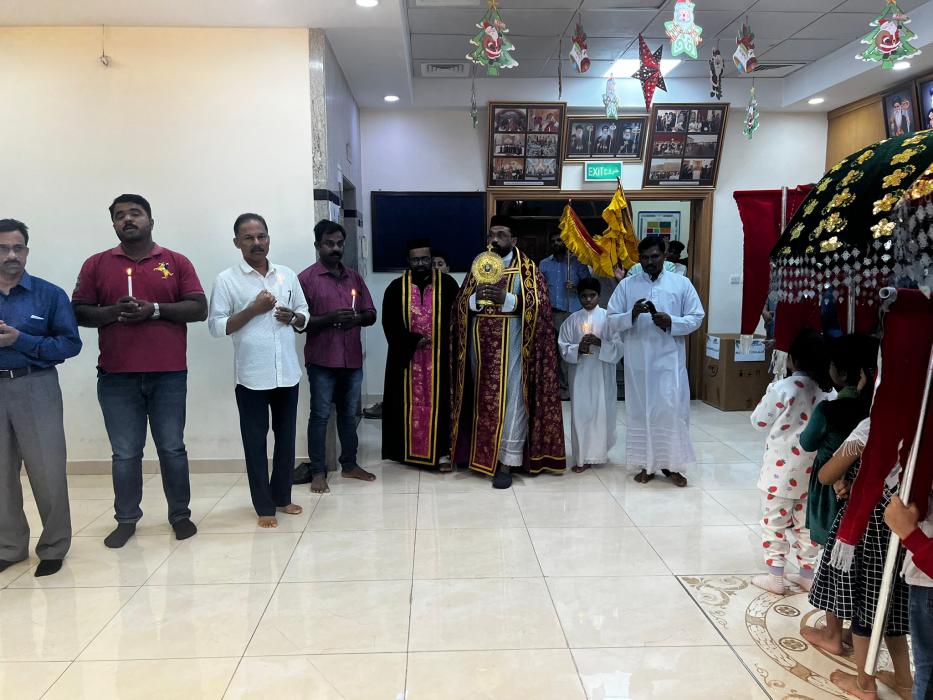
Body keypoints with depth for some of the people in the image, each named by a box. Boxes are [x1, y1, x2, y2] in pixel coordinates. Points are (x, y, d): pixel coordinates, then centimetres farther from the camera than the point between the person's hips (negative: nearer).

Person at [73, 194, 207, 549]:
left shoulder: (177, 262, 6)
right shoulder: (96, 265, 9)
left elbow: (199, 308, 0)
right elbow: (79, 312, 6)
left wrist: (155, 310, -13)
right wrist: (113, 311, -13)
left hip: (168, 374, -1)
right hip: (116, 376, 1)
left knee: (172, 449, 7)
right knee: (125, 453, 6)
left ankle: (180, 514, 19)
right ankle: (126, 519, 19)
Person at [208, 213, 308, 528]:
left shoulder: (287, 275, 8)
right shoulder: (226, 280, -3)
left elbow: (304, 315, 14)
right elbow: (216, 327, -7)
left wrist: (293, 317, -8)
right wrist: (253, 309, -16)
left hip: (287, 372, 4)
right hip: (251, 376, -4)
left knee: (286, 438, 13)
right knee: (255, 441, 6)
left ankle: (282, 496, 29)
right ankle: (264, 506, 18)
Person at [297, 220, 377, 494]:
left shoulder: (354, 277, 11)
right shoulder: (306, 279, -4)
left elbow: (371, 314, 12)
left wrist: (357, 318, -10)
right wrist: (330, 318, -21)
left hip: (353, 359, 5)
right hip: (322, 360, -5)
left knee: (349, 413, 13)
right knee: (320, 415, 3)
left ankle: (349, 464, 25)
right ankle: (318, 471, 12)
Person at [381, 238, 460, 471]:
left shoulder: (447, 284, 0)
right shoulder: (396, 287, 2)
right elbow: (389, 323, -1)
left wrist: (447, 345, -10)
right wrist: (413, 341, -12)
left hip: (440, 357, -1)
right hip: (407, 357, 1)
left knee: (439, 402, 1)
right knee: (411, 402, 7)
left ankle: (442, 451, 7)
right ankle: (411, 449, 18)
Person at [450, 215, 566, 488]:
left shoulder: (527, 269, -1)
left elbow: (537, 305, -11)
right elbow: (460, 304, 6)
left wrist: (506, 298, -25)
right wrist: (476, 298, -17)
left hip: (510, 347, -4)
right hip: (481, 346, 4)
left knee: (510, 402, -3)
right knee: (483, 400, 11)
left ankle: (506, 462, 2)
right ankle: (483, 454, 24)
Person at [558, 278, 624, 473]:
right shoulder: (572, 320, 5)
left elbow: (619, 347, -4)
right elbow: (563, 347, 3)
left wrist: (599, 343, -19)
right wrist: (578, 348, -15)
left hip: (602, 374, -1)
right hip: (580, 374, 1)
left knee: (602, 412, 3)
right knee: (580, 413, 0)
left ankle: (599, 452, 21)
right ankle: (582, 458, 7)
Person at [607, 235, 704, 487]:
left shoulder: (682, 283, 4)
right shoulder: (626, 285, 5)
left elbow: (696, 317, 4)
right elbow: (612, 321, 2)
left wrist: (671, 322, -14)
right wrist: (631, 315, -18)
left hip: (670, 361, -1)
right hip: (638, 362, 1)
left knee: (673, 411, -1)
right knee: (640, 412, 7)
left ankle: (672, 465, 14)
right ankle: (646, 465, 19)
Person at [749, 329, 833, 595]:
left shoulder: (783, 388, -19)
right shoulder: (825, 390, -2)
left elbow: (759, 422, -11)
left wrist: (769, 396, 4)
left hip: (782, 469, -5)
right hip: (810, 469, 6)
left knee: (775, 522, 6)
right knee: (805, 523, 18)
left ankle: (775, 576, 13)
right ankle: (807, 574, 28)